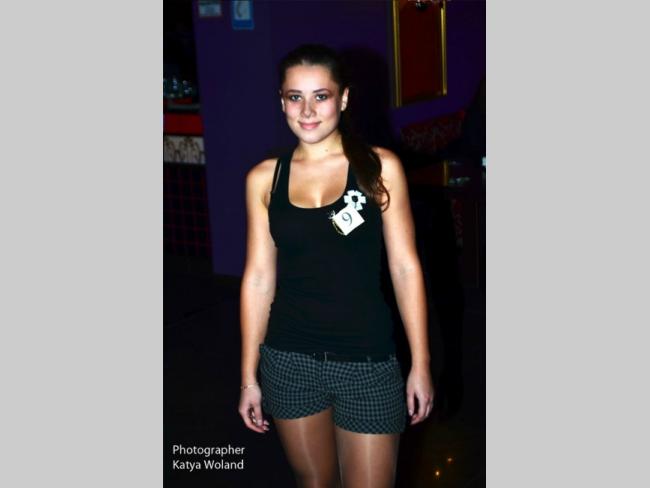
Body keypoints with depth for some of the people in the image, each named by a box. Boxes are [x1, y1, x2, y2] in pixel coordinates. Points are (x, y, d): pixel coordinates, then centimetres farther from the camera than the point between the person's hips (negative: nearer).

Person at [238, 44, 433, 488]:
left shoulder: (381, 167, -5)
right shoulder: (264, 178, 0)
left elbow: (405, 268, -4)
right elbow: (259, 278, 3)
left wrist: (421, 364, -4)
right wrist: (249, 375, 4)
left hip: (367, 360, -2)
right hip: (290, 360, 2)